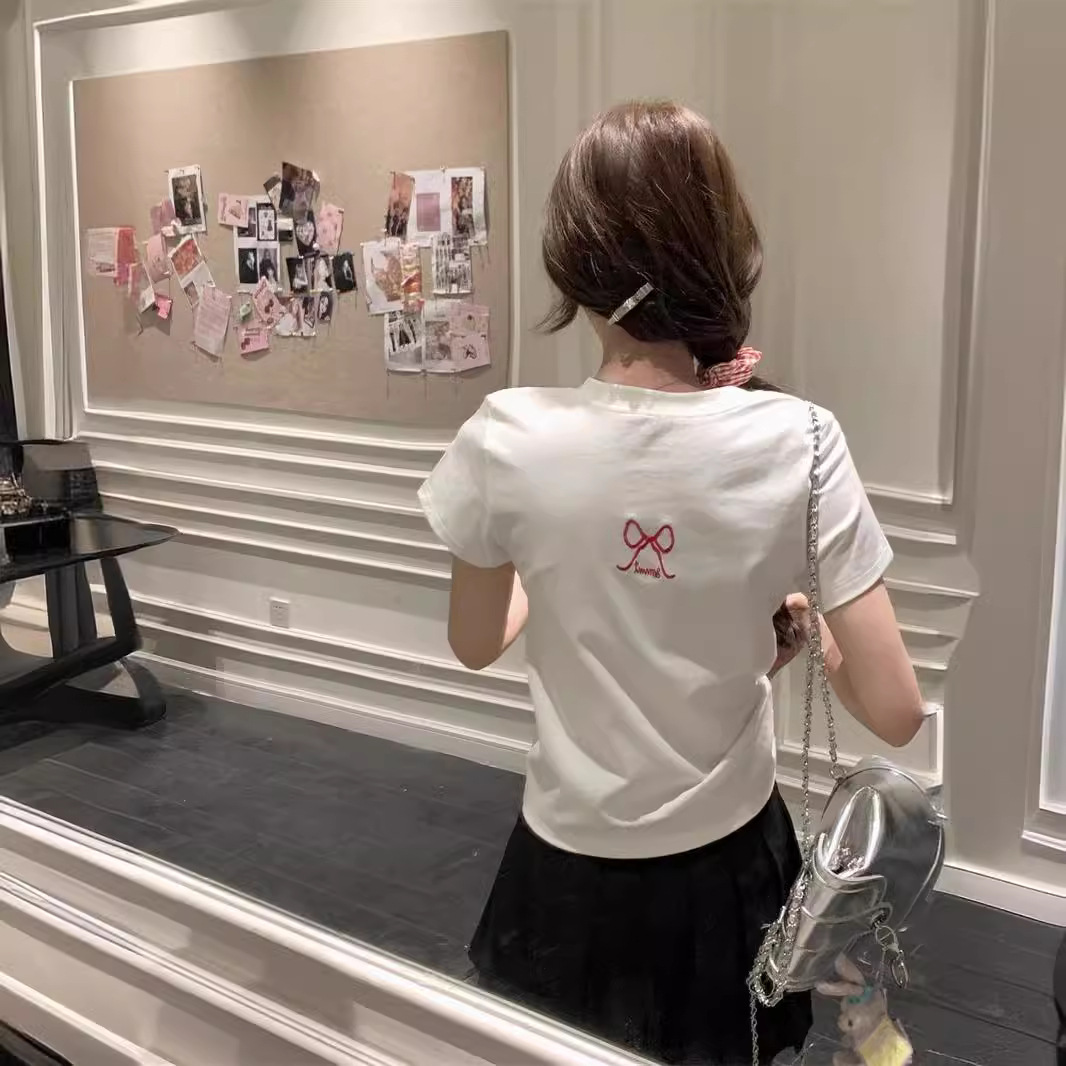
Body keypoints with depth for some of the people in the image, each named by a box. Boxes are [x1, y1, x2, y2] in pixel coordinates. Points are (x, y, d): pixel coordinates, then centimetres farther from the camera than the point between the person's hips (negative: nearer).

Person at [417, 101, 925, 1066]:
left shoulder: (508, 440, -20)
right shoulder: (797, 440, -21)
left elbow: (476, 646, -2)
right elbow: (896, 713, -16)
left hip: (575, 873, 0)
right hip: (727, 865, 1)